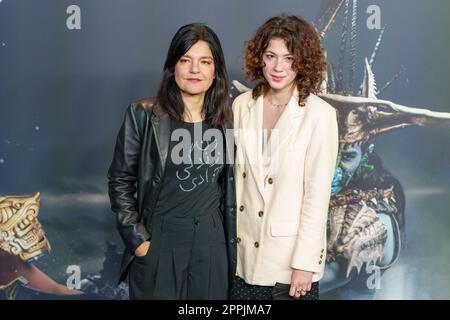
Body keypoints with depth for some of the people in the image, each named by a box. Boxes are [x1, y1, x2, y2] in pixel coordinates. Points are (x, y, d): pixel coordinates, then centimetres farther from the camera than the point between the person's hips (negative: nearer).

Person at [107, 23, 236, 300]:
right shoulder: (143, 115, -8)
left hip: (211, 242, 3)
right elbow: (120, 180, -4)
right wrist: (137, 240, -9)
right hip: (158, 241, -3)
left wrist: (231, 240, 11)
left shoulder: (225, 120, 3)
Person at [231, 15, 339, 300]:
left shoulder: (320, 115, -13)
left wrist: (305, 263, -12)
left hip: (291, 254, -4)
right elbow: (235, 174, 6)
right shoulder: (242, 105, 0)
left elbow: (318, 193, -12)